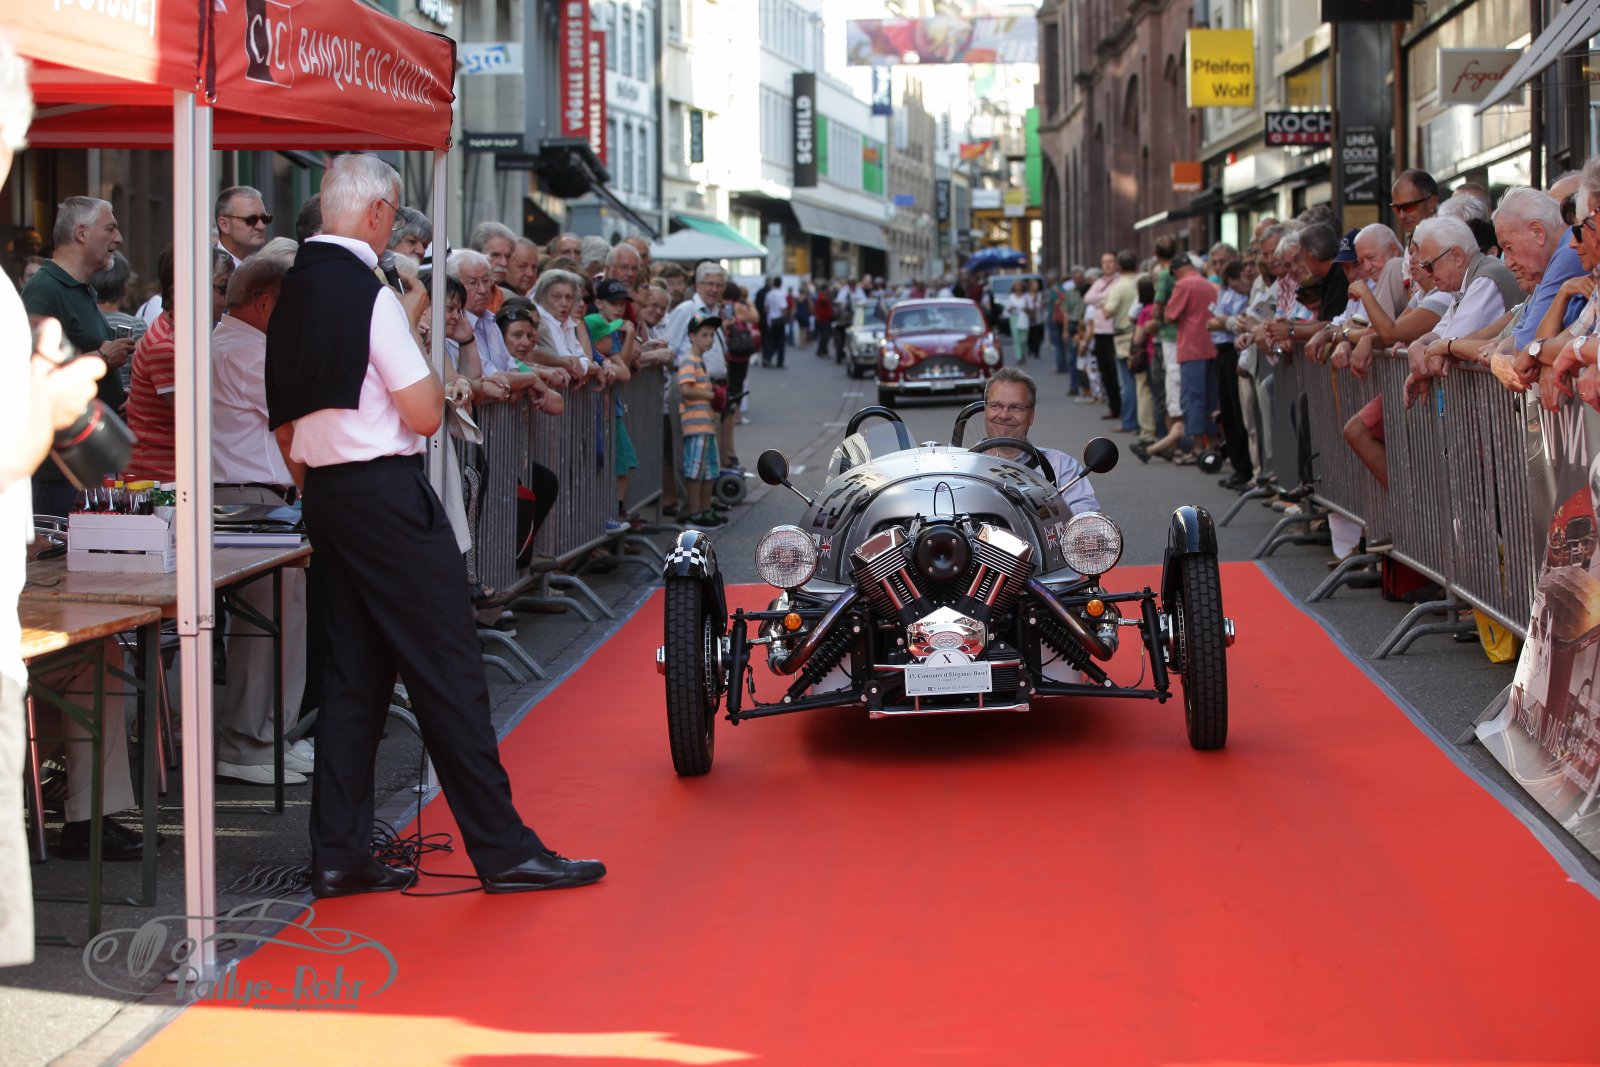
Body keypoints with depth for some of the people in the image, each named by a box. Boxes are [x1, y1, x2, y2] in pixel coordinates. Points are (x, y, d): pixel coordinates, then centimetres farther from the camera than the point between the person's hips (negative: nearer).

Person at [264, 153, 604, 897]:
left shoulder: (294, 293, 11)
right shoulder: (367, 293, -14)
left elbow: (285, 422, 16)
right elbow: (425, 414, -15)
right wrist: (415, 328, 0)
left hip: (327, 494, 9)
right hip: (385, 493, -9)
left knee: (355, 670, 11)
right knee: (447, 670, -4)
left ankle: (339, 856, 11)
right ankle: (502, 850, -1)